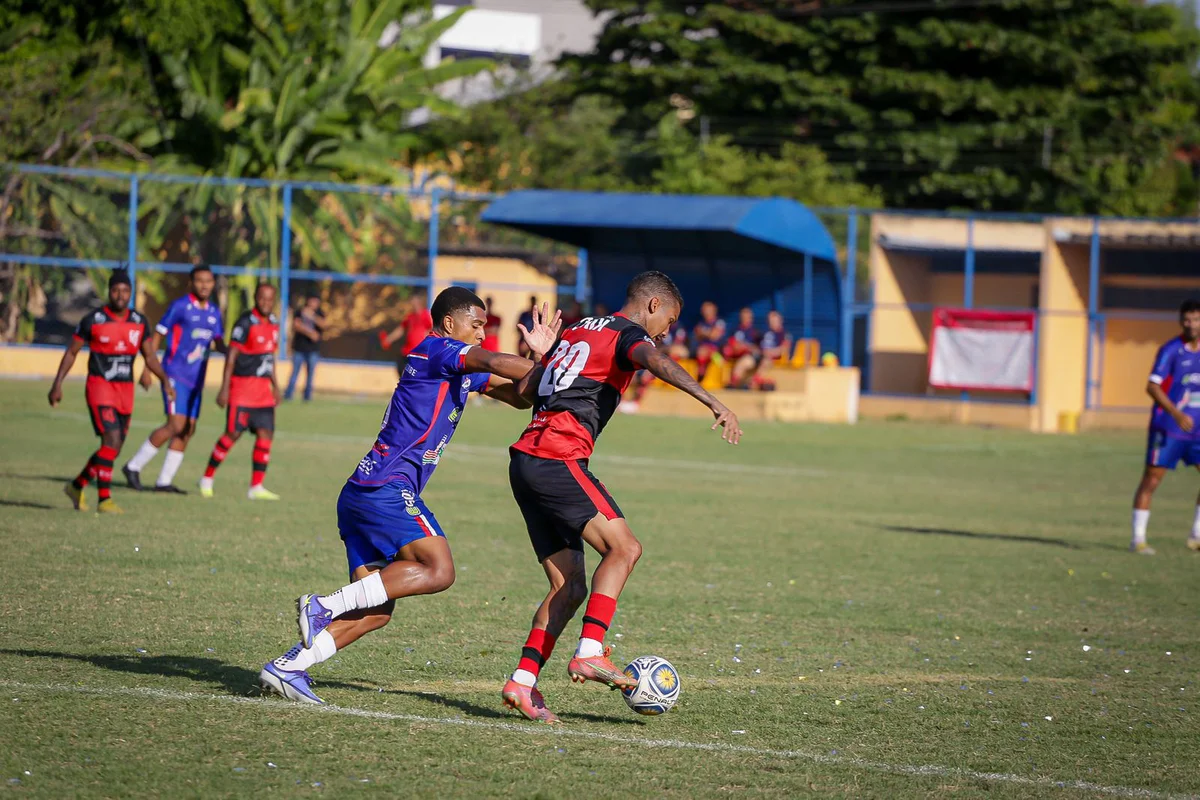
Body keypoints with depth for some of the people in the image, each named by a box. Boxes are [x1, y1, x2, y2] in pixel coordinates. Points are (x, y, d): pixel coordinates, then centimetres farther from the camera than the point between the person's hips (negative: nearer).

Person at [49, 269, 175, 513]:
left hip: (126, 391, 6)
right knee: (111, 440, -18)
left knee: (114, 448, 9)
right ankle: (104, 499, -13)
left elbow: (149, 356, 15)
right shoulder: (93, 320, -7)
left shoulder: (139, 321, 6)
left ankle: (77, 486, 29)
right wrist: (57, 383, -5)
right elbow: (71, 352, 0)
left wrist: (165, 380, 4)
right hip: (99, 386, -6)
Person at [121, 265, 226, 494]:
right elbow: (157, 335, -5)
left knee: (188, 430, 4)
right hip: (176, 375, -7)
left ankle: (164, 481, 11)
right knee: (176, 425, -16)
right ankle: (134, 467, -5)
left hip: (196, 380, 7)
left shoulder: (214, 312, 11)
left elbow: (218, 343, 19)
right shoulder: (179, 307, -7)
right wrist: (147, 370, -9)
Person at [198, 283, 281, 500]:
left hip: (263, 387, 7)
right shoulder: (246, 322, -12)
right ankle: (207, 478, 8)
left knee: (265, 434, -1)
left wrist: (275, 385, 20)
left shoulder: (274, 323, 11)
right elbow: (231, 355, -13)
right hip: (242, 385, -7)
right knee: (233, 433, -7)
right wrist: (224, 388, -16)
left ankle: (256, 487, 3)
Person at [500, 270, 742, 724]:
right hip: (558, 459, -9)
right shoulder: (628, 334, 0)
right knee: (623, 547, -12)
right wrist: (713, 403, -35)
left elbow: (525, 388, 30)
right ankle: (589, 653, -24)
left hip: (525, 462, 9)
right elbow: (656, 362, -24)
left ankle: (523, 682, -3)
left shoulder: (577, 331, 25)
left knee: (570, 586, 7)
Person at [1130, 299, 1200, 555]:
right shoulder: (1171, 351, -10)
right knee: (1151, 480, -2)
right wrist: (1177, 414, -26)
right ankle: (1138, 538, 3)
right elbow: (1152, 387, -18)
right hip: (1168, 428, -5)